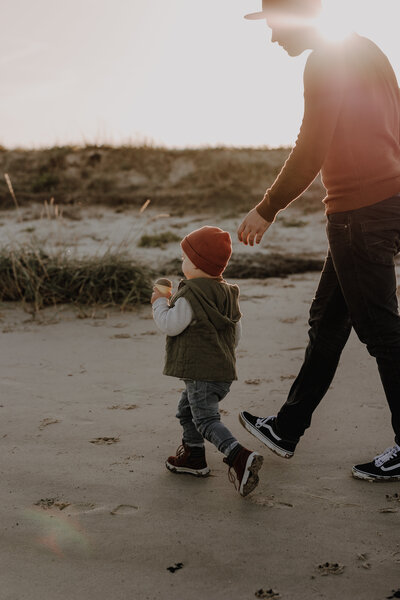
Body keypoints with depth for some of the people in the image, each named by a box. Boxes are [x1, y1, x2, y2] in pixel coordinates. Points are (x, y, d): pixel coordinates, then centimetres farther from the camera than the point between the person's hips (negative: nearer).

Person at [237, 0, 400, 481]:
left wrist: (267, 210, -9)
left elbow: (310, 152, -17)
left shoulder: (327, 61, -11)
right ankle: (287, 429, 24)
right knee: (327, 320, 14)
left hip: (361, 210, -10)